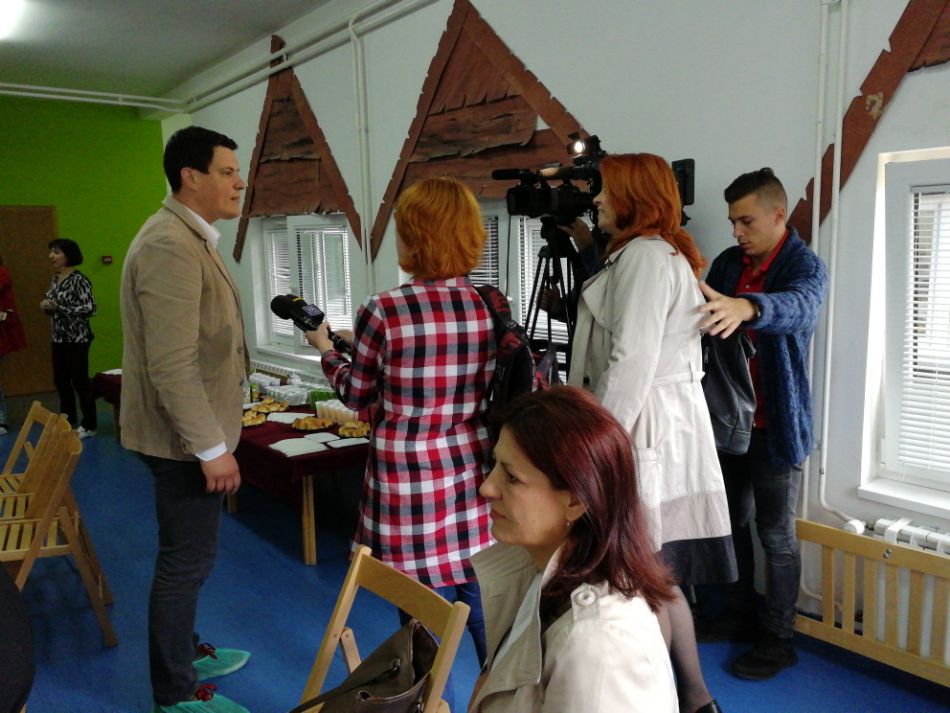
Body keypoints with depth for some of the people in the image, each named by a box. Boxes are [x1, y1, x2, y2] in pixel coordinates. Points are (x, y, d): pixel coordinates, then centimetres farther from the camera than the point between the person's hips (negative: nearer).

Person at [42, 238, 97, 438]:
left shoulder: (79, 280, -14)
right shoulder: (55, 278, 10)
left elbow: (90, 309, -20)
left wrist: (58, 307, -22)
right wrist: (46, 306, -2)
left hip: (77, 339, -8)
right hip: (59, 338, 8)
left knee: (80, 381, -2)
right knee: (60, 381, 13)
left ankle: (89, 425, 10)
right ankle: (68, 421, 26)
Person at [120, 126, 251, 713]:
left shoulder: (191, 237, 12)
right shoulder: (170, 246, -21)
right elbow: (171, 365, -26)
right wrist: (211, 448, -22)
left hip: (197, 428, 10)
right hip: (186, 436, -10)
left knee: (188, 554, 21)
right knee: (188, 560, 3)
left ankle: (186, 653, 39)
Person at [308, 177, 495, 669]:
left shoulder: (384, 311, -15)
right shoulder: (491, 307, -1)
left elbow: (357, 394, -1)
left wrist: (327, 350, 20)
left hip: (410, 481, -4)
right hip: (473, 479, 5)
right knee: (485, 616, 19)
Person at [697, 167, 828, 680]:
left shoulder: (804, 266, -12)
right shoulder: (728, 263, 7)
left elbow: (799, 305, -35)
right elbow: (704, 320, 8)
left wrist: (745, 307, -55)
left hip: (775, 424, -6)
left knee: (776, 533, 5)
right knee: (733, 522, 16)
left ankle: (778, 639, 20)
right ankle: (740, 615, 34)